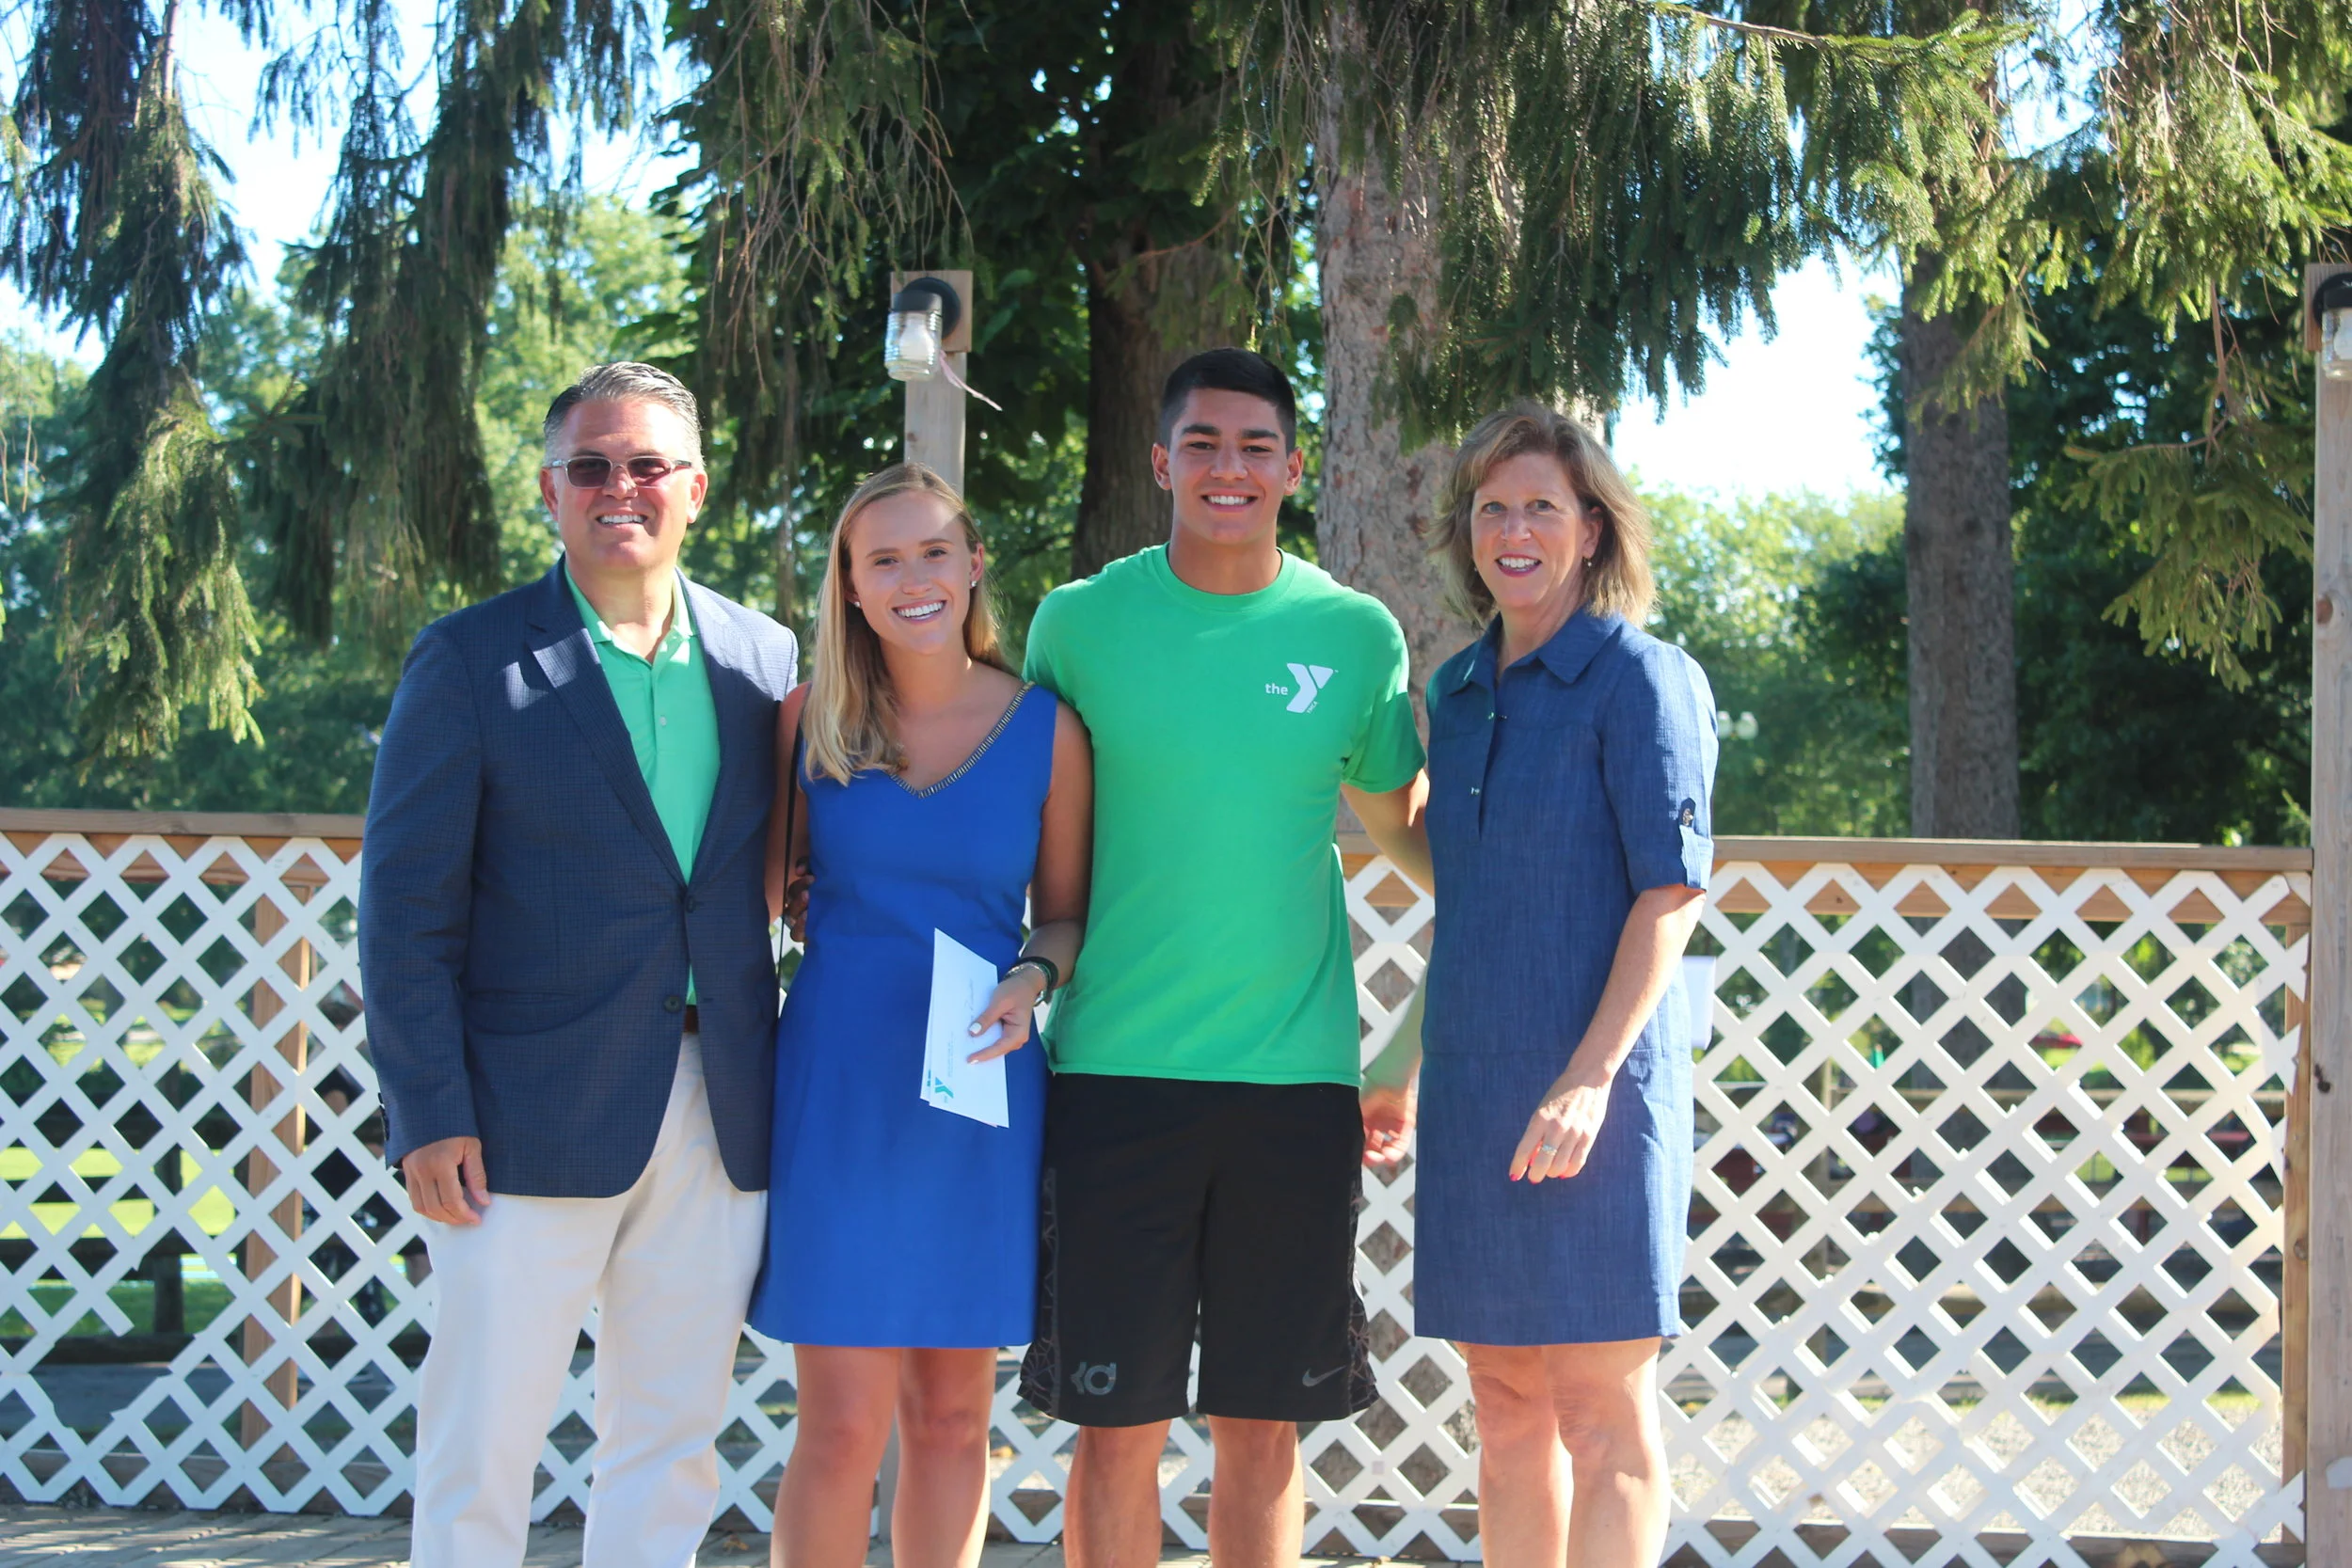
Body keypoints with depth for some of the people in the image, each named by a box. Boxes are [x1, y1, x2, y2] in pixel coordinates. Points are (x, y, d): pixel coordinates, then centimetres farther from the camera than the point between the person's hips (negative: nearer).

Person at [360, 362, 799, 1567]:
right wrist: (428, 1112, -11)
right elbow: (406, 903, -4)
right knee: (482, 1451, 1)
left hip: (720, 1124, 4)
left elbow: (783, 874, 14)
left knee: (671, 1451, 10)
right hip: (534, 1117, -3)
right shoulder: (470, 658, -1)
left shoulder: (764, 657, 9)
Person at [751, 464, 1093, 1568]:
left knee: (951, 1420, 9)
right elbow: (762, 887, 8)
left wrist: (1033, 978, -11)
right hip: (837, 1086, -1)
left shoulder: (1045, 730, 1)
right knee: (843, 1427, -4)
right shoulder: (812, 720, 0)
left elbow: (1066, 908, 9)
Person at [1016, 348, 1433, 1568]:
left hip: (1296, 1072, 1)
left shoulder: (1356, 634, 4)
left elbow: (1403, 822, 18)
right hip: (1115, 1068, -1)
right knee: (1118, 1423, 1)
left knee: (1263, 1422, 6)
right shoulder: (1080, 622, 2)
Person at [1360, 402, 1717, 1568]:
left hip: (1590, 1088, -7)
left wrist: (1590, 1075, -21)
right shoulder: (1458, 688, 14)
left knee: (1603, 1413, -4)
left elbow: (1671, 892, -13)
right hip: (1474, 1088, 7)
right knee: (1507, 1406, 11)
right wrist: (1407, 1062, 20)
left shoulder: (1641, 679, -6)